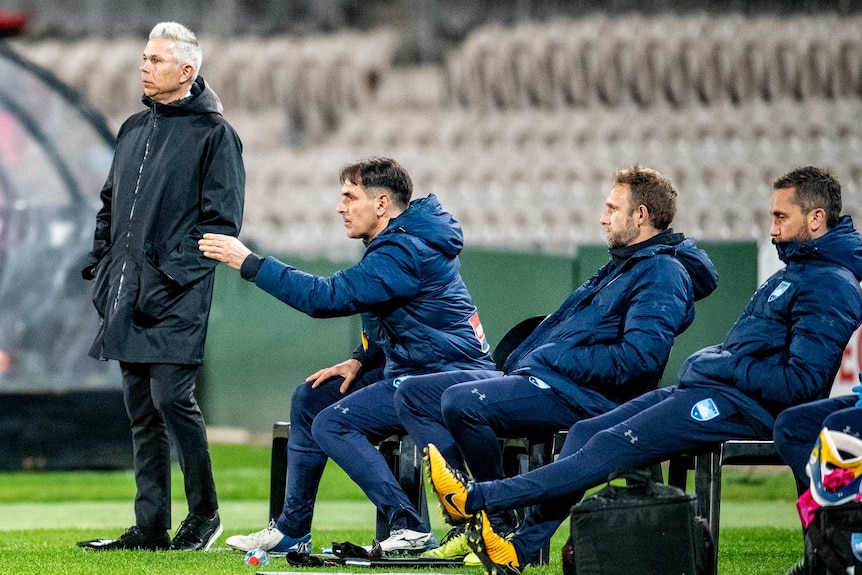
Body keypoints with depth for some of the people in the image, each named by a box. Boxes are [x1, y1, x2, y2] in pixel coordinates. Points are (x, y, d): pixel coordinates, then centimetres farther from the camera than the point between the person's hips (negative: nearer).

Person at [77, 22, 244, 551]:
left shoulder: (213, 134, -5)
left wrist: (177, 273, -16)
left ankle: (204, 513, 3)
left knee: (171, 397, -12)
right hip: (128, 298, 7)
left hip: (178, 302, -7)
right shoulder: (134, 130, 18)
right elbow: (110, 205, 25)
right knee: (141, 409, 7)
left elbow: (223, 220, -10)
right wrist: (102, 266, 13)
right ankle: (151, 526, 10)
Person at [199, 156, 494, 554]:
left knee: (333, 423, -19)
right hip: (413, 370, 11)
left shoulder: (404, 252, -21)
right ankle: (291, 531, 15)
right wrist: (360, 361, 5)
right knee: (311, 398, 12)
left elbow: (329, 297, -28)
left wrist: (249, 263, -24)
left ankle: (410, 529, -19)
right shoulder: (402, 242, 13)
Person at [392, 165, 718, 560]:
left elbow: (638, 358, -21)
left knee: (461, 401, -33)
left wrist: (554, 358, -15)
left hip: (585, 395, -11)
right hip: (536, 376, 11)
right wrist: (523, 358, 9)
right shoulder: (623, 265, 25)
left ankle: (501, 526, -18)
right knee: (413, 393, 4)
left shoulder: (663, 274, -8)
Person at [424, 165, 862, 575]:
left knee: (612, 446, -19)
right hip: (708, 390, 10)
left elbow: (803, 381, -20)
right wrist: (711, 360, 7)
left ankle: (477, 500, -22)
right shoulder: (795, 272, 22)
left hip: (743, 405, -10)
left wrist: (724, 365, -14)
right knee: (585, 433, -3)